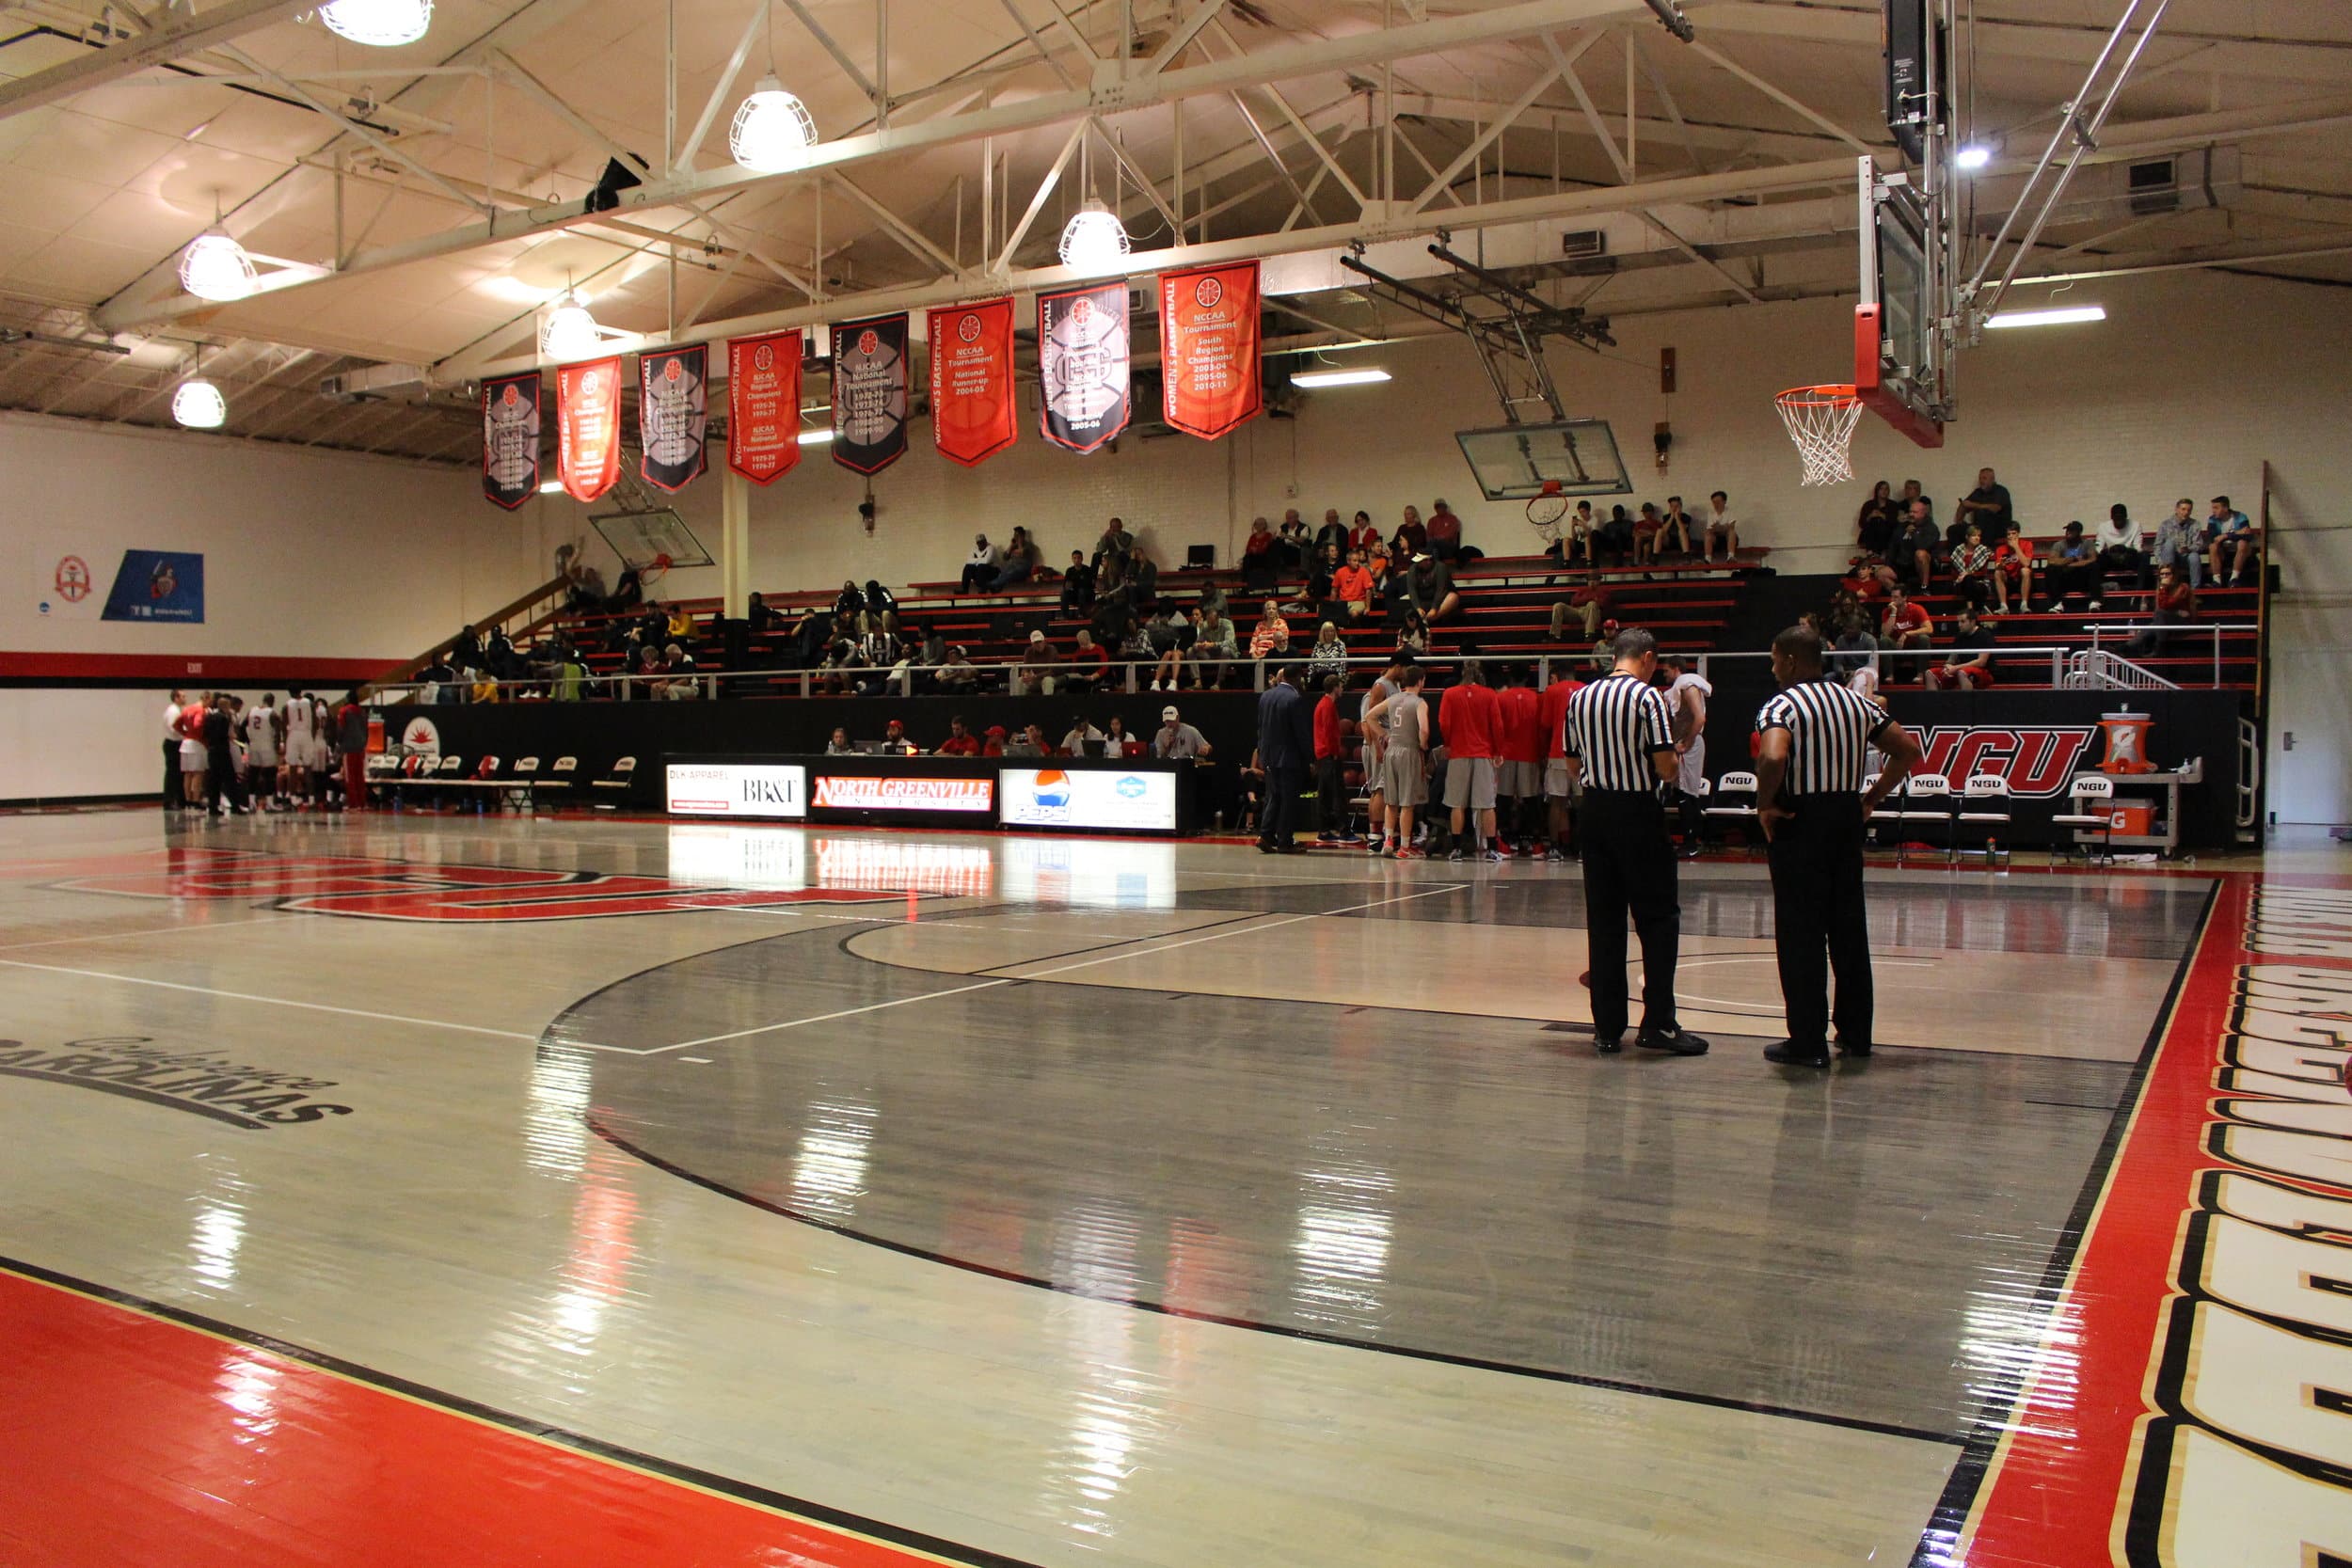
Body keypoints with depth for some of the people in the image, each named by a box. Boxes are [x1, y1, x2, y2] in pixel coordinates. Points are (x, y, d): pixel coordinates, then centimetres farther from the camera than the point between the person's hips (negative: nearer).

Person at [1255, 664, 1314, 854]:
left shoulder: (1265, 696, 4)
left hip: (1269, 755, 6)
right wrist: (1310, 757, -7)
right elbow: (1303, 732, -15)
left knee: (1272, 797, 14)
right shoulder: (1295, 699, -16)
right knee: (1289, 799, 1)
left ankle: (1265, 835, 7)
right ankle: (1284, 841, 2)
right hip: (1290, 757, -6)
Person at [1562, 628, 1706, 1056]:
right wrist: (1676, 758, 8)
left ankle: (1607, 1028, 9)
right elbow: (1667, 769, -13)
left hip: (1595, 812, 5)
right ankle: (1658, 1023, 1)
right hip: (1638, 815, -5)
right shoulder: (1649, 697, -10)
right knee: (1659, 918, 4)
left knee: (1603, 921, 8)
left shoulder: (1580, 698, 7)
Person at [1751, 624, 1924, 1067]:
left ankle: (1808, 1042, 3)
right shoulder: (1855, 702, 10)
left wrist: (1765, 805, -15)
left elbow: (1773, 758, -30)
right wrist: (1873, 797, 14)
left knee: (1800, 934, 0)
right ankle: (1856, 1034, 23)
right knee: (1849, 928, 14)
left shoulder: (1781, 705, -11)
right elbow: (1908, 751, 11)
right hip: (1847, 816, 6)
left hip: (1799, 821, -6)